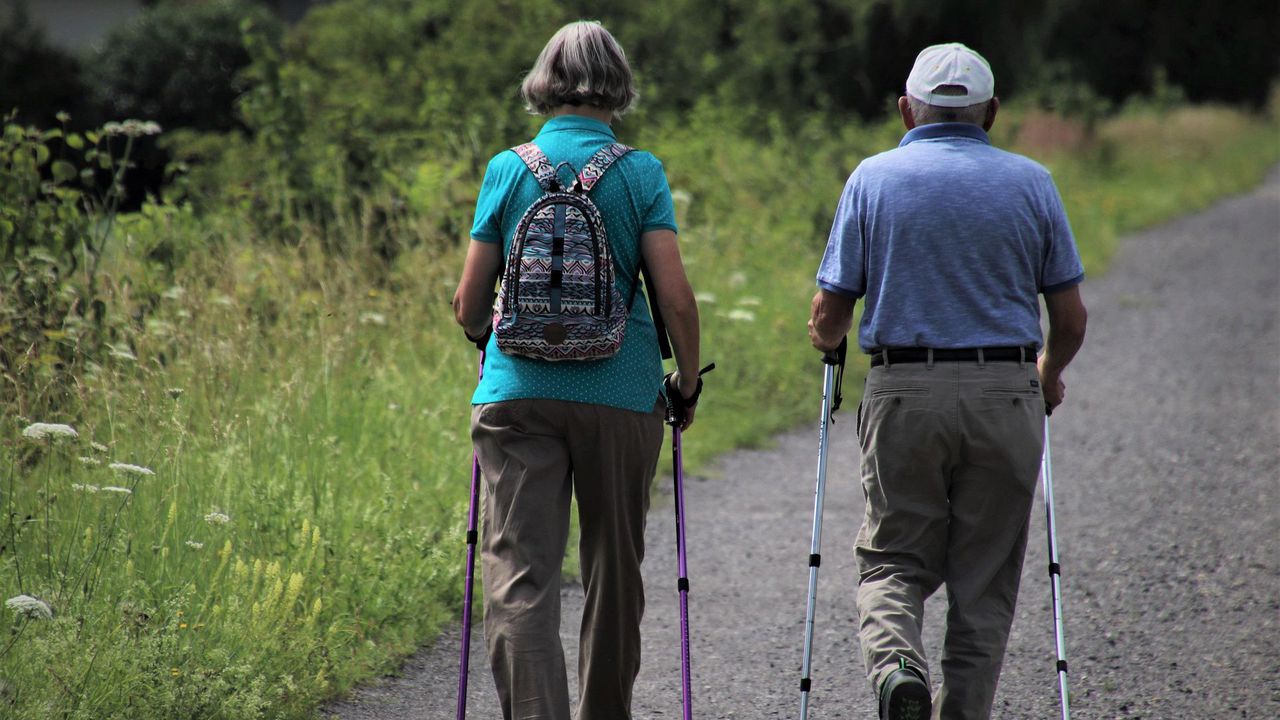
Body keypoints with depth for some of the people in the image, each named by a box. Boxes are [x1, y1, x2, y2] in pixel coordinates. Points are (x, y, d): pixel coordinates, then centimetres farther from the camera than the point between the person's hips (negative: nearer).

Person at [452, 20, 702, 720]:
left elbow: (468, 306, 5)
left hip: (517, 393, 0)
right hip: (621, 395, 0)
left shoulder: (507, 170, 3)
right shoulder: (640, 172, 0)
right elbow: (675, 297, -7)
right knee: (613, 571, 16)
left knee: (519, 575, -5)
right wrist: (688, 383, 8)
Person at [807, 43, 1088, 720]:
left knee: (894, 560, 10)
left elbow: (829, 316, 0)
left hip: (904, 394, -1)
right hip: (1007, 397, 1)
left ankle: (894, 663, -18)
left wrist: (825, 338, 23)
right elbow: (1070, 320, 6)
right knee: (984, 582, 10)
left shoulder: (873, 178, 2)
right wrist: (1048, 377, 26)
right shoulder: (1031, 183, 5)